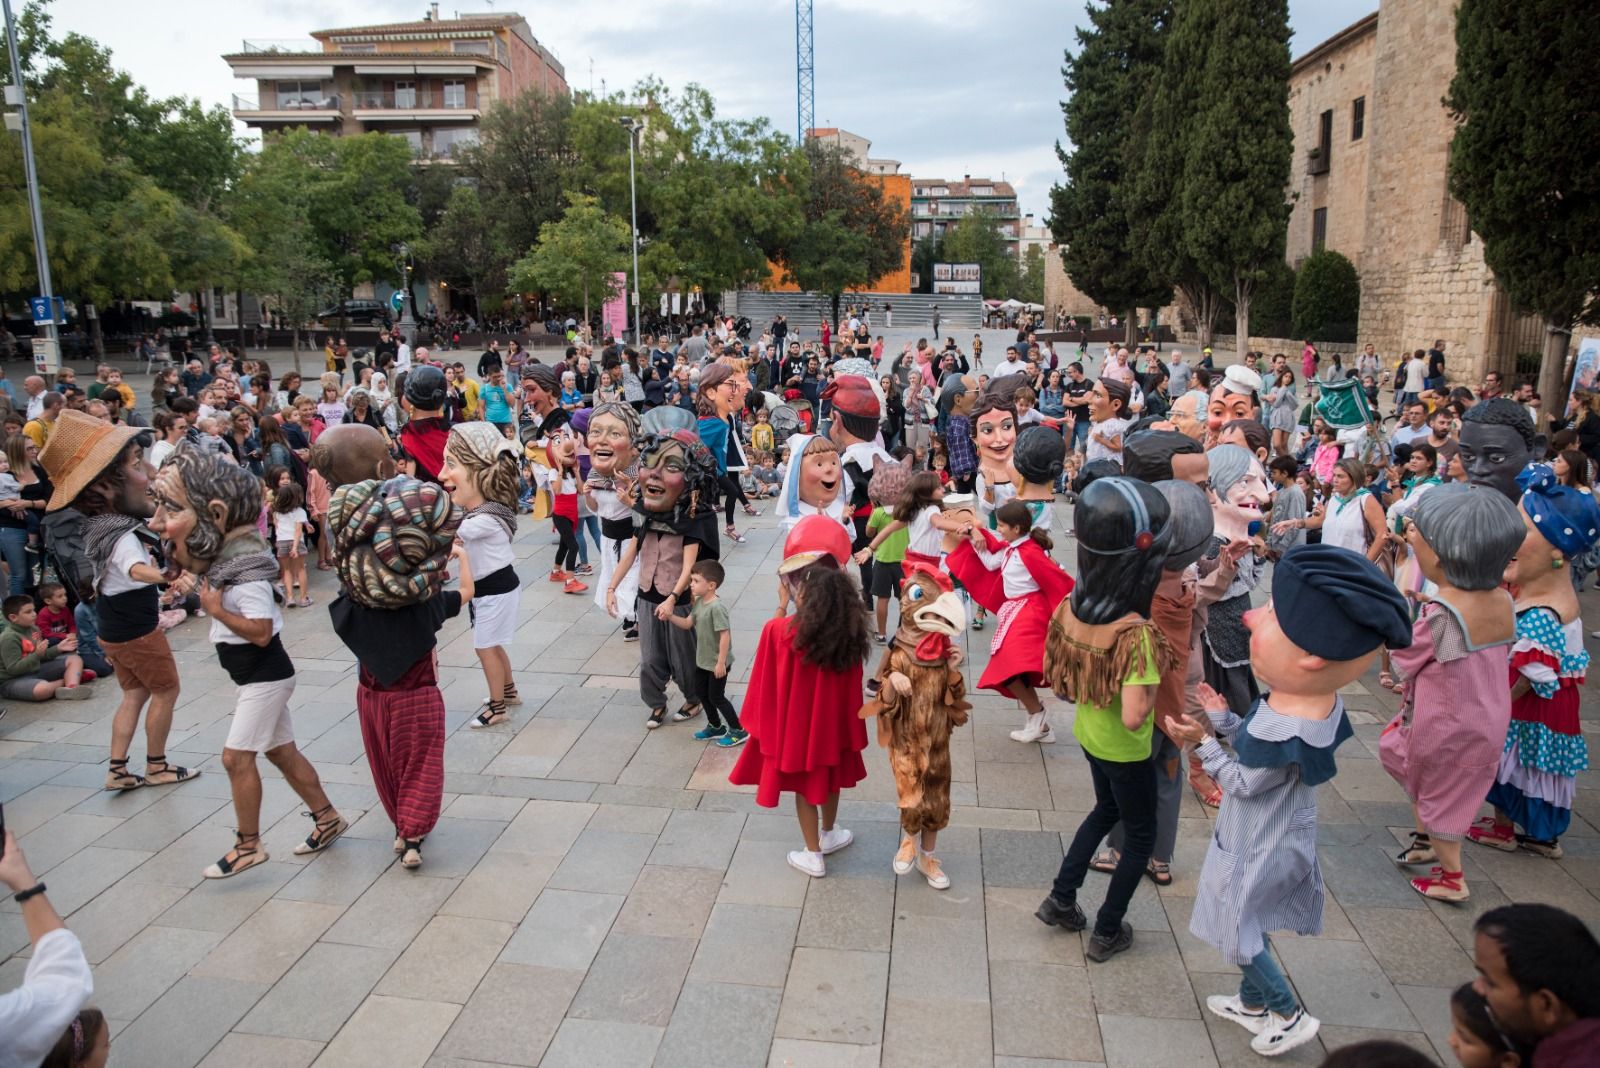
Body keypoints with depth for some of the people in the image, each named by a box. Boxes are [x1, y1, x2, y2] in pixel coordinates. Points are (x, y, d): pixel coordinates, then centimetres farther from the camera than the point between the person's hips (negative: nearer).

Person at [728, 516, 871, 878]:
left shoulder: (779, 631, -31)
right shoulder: (849, 628, -19)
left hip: (796, 723, -4)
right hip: (833, 721, 4)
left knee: (804, 787, 17)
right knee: (831, 778, 27)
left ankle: (813, 855, 33)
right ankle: (828, 834, 51)